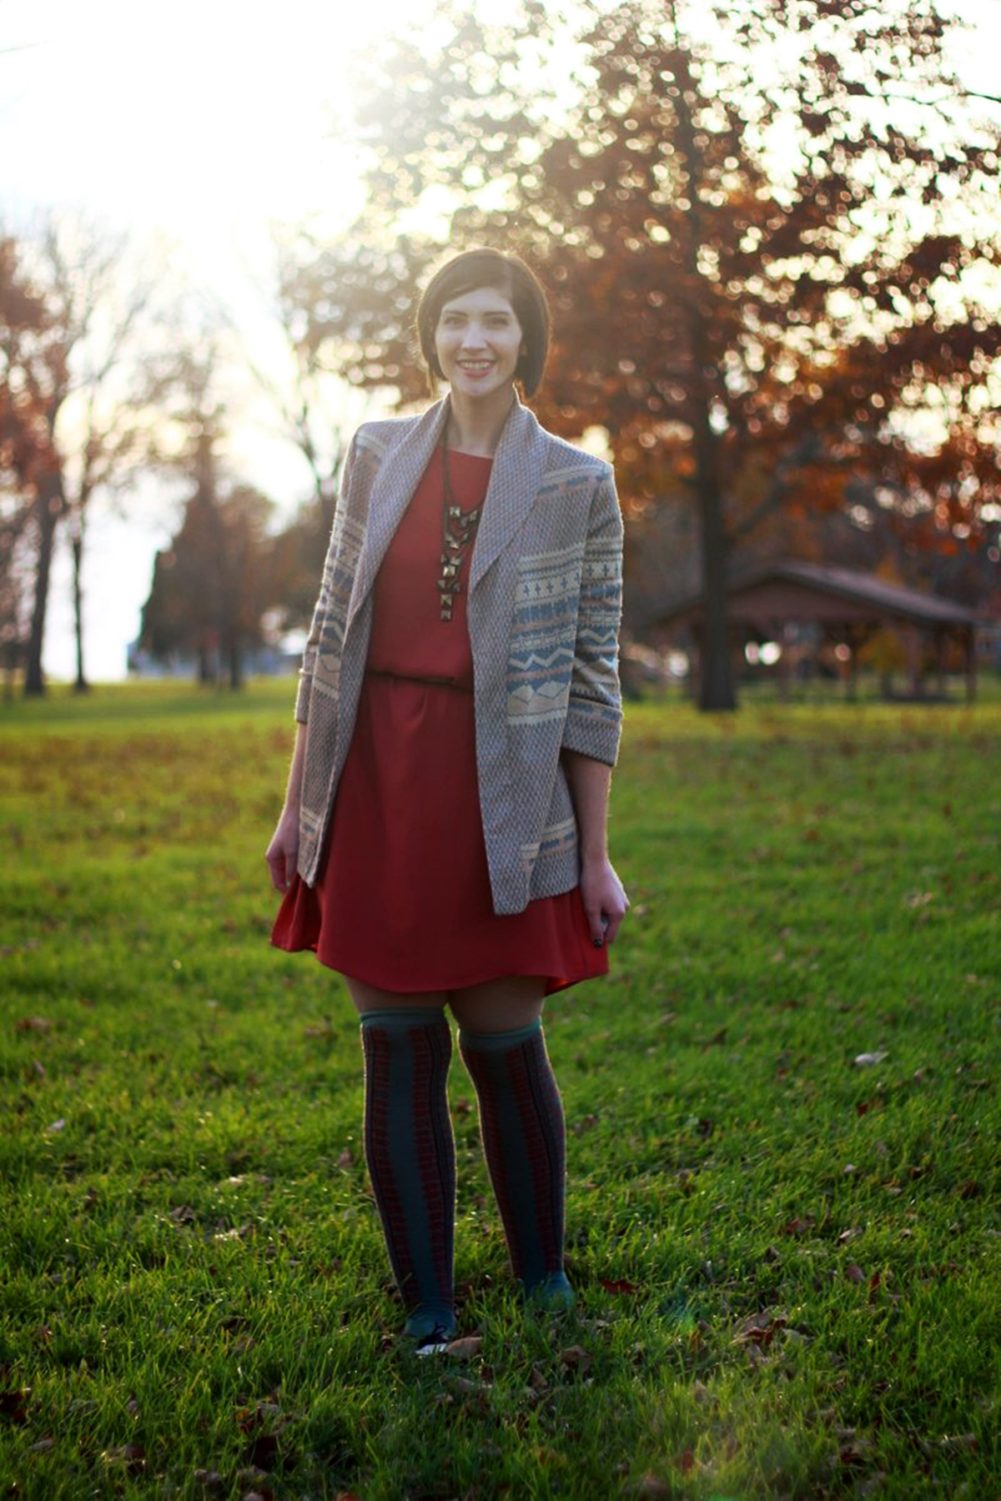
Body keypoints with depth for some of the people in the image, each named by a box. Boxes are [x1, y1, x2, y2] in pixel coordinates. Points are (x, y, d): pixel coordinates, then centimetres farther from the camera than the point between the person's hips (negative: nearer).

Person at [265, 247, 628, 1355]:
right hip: (375, 786, 2)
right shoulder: (376, 453, 8)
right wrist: (296, 802, 9)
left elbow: (590, 678, 2)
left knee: (505, 1042, 2)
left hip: (502, 798, -2)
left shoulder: (577, 486, 1)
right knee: (397, 1046, 5)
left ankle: (544, 1278, 26)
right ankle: (427, 1311, 19)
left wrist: (595, 854, 0)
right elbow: (331, 634, 10)